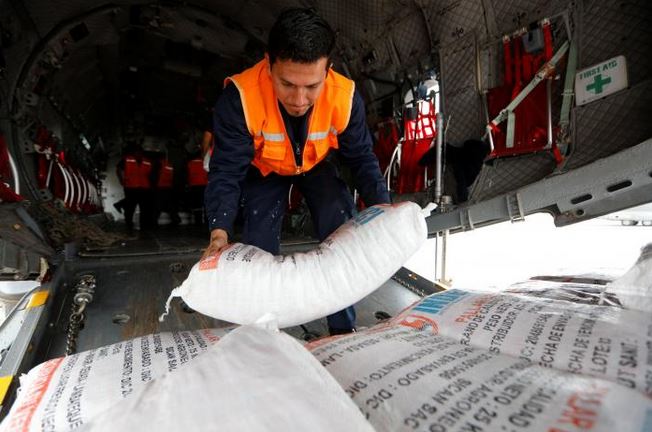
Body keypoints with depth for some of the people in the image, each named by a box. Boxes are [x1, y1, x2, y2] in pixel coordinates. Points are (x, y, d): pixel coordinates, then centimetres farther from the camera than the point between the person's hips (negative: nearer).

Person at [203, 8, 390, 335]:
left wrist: (381, 206, -31)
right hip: (264, 169, 0)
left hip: (317, 165, 1)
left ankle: (343, 327, 10)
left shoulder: (345, 97, -31)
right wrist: (220, 231, -46)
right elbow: (227, 169, -31)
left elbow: (361, 157, -17)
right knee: (259, 246, -8)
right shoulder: (240, 97, -36)